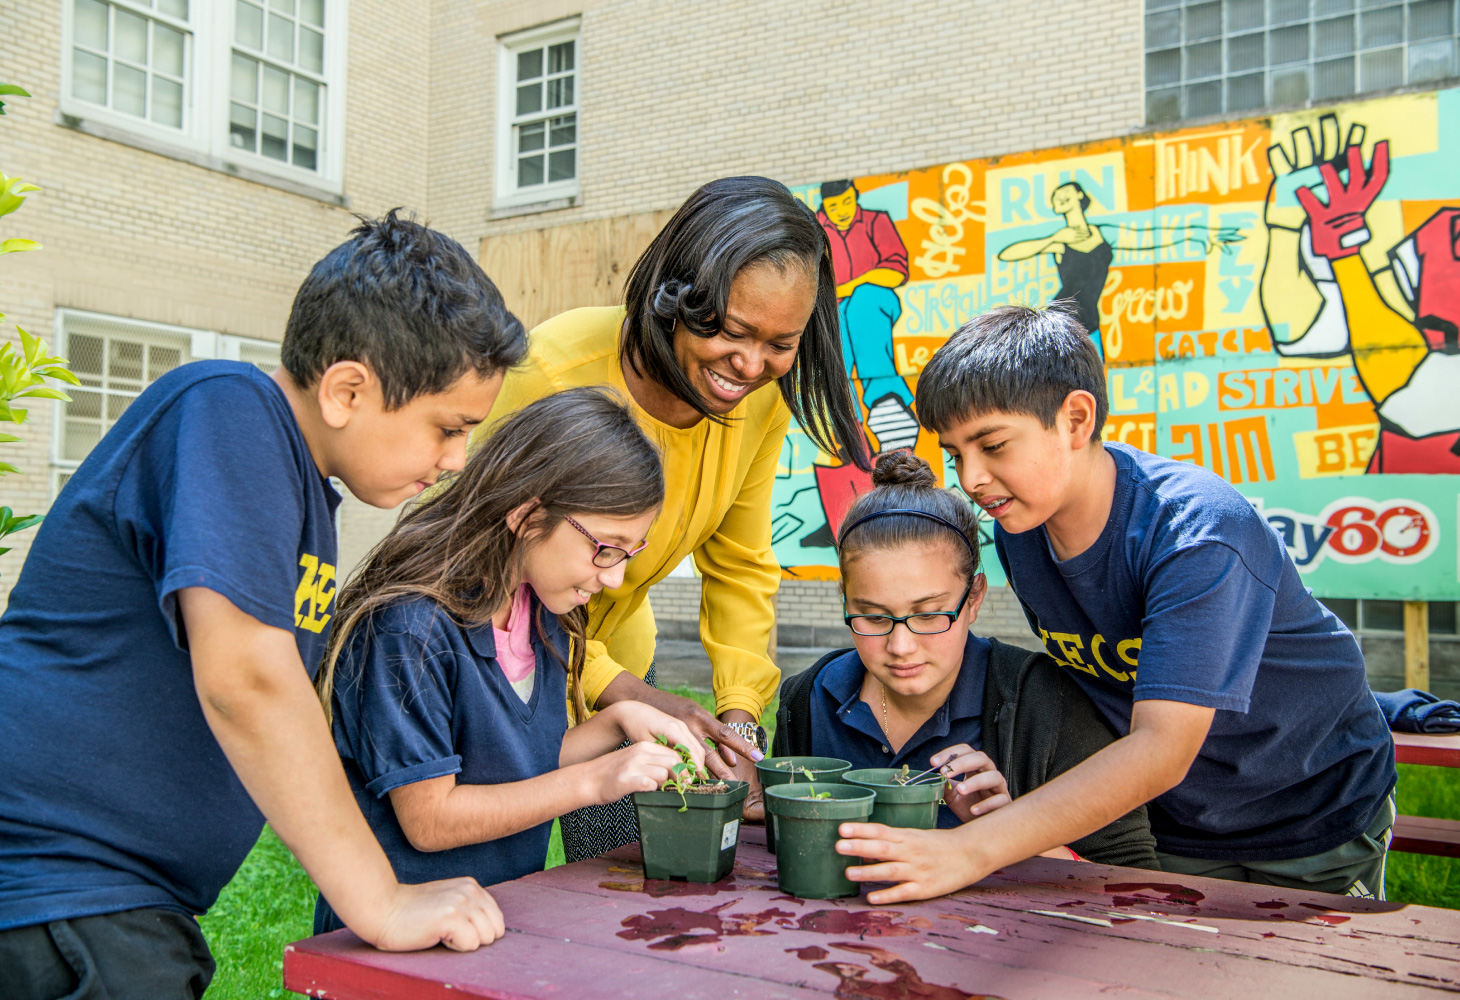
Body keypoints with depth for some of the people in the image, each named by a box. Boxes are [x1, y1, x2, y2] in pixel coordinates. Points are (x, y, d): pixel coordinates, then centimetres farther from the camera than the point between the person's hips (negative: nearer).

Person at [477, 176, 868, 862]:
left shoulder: (763, 395, -14)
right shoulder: (558, 373, -31)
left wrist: (739, 716, -16)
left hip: (616, 652, 5)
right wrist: (631, 698, -32)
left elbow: (740, 569, -3)